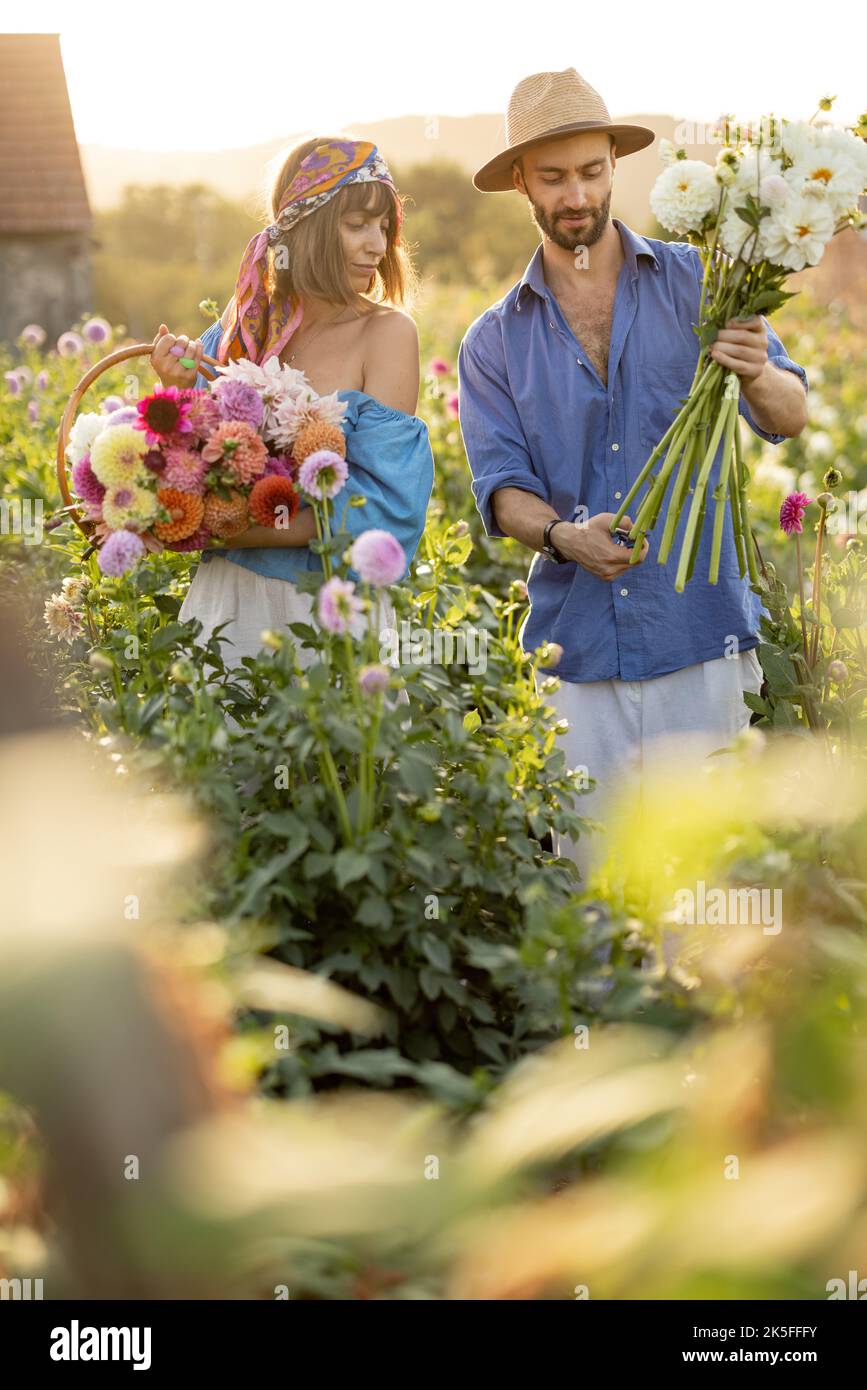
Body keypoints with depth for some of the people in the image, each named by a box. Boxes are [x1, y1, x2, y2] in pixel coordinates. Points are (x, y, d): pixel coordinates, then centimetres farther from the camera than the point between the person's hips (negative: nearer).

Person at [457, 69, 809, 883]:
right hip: (575, 652, 2)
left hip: (698, 639, -2)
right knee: (592, 885, 6)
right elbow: (500, 486, 2)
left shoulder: (693, 283, 5)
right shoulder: (494, 342, 11)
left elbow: (788, 419, -4)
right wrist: (562, 535, -20)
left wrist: (758, 375, -28)